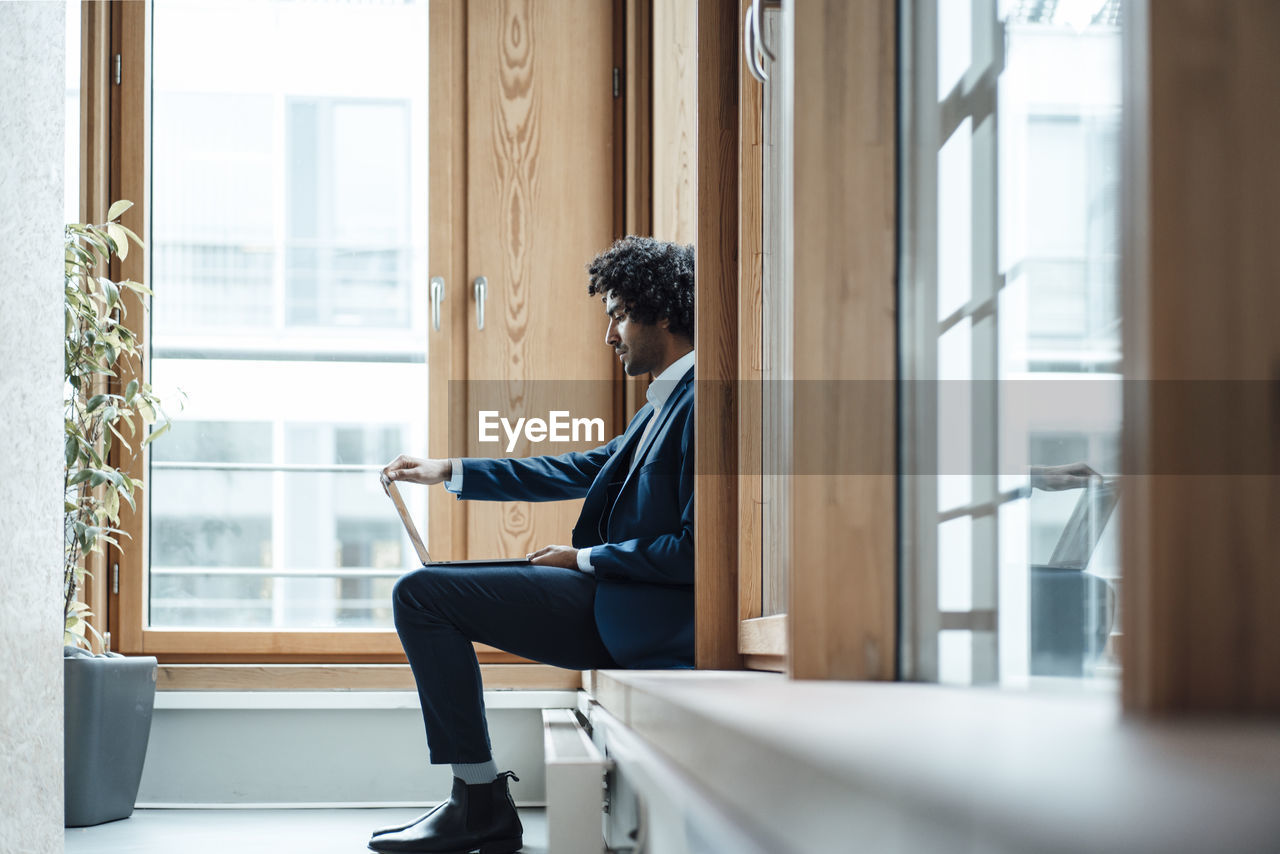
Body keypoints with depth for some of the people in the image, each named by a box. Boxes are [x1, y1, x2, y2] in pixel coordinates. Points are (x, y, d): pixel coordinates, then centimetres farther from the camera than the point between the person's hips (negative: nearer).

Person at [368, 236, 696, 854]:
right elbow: (585, 469, 25)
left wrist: (586, 559, -9)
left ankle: (482, 800, -4)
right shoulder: (667, 399, 16)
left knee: (421, 593, -9)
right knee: (424, 594, 15)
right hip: (611, 601, 10)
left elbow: (694, 548, -21)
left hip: (644, 615, -10)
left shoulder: (699, 399, -16)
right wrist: (449, 473, 25)